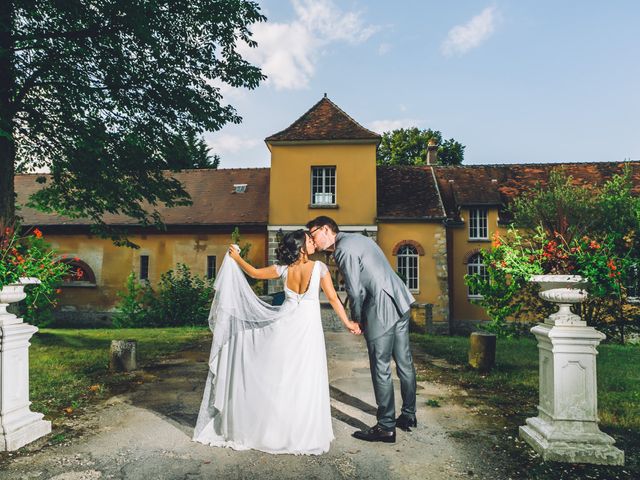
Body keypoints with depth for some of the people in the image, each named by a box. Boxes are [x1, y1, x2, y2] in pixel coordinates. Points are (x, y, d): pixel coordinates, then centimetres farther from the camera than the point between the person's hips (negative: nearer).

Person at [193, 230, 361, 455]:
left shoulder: (284, 269, -1)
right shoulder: (319, 268, -10)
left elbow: (254, 273, 11)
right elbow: (333, 298, -8)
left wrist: (236, 258, 26)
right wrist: (348, 322, 3)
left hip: (285, 325, 3)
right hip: (308, 327, -3)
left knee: (279, 378, 14)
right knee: (305, 381, 5)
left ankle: (272, 430, 27)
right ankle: (302, 435, 14)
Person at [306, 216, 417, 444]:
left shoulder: (344, 250, -14)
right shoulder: (358, 238, 15)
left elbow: (355, 291, -14)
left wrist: (356, 319, 3)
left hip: (381, 310, -10)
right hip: (400, 302, 10)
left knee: (381, 370, 1)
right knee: (404, 363, 17)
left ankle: (386, 427, 12)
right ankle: (408, 415, 31)